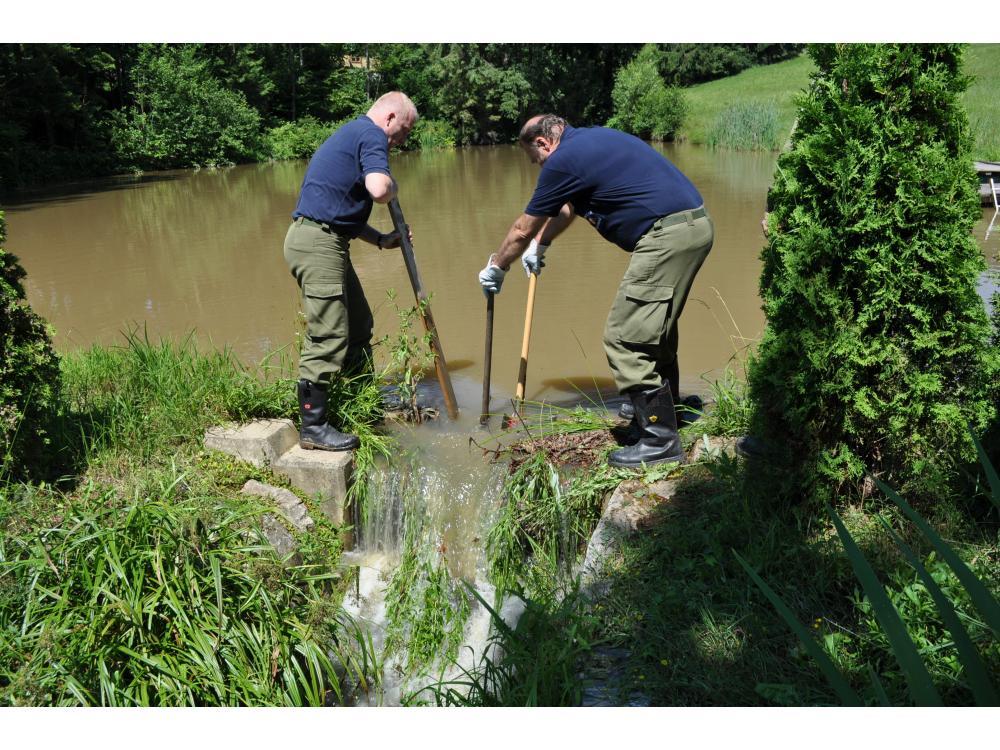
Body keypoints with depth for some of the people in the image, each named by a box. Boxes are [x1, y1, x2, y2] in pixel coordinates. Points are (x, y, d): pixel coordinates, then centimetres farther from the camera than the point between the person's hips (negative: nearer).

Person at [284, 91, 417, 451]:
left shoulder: (352, 133, 26)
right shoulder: (371, 134, -6)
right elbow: (379, 190, -25)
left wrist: (380, 239, 20)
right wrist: (392, 183, -1)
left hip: (325, 242, 11)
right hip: (317, 243, -11)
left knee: (359, 326, 18)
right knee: (327, 335, -8)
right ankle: (313, 426, -2)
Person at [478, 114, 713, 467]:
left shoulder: (563, 161, -6)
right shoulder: (591, 139, 22)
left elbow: (523, 229, 5)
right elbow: (568, 207, 38)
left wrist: (494, 268, 21)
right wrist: (540, 244, 48)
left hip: (667, 235, -10)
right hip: (695, 225, 10)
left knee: (626, 338, -5)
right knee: (654, 330, 20)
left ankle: (660, 440, 2)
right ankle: (661, 415, 31)